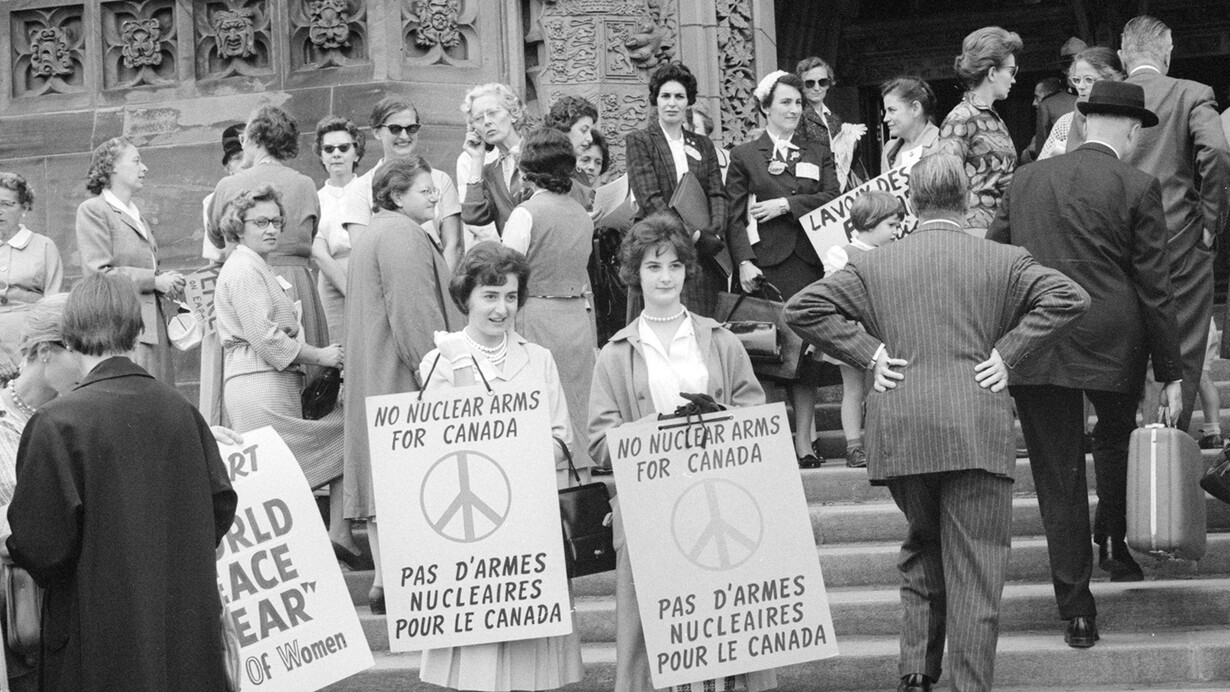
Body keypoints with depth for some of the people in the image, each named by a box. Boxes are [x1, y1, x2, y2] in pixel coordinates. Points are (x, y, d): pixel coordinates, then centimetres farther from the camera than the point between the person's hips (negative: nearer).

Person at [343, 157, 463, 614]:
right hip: (403, 375, -11)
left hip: (371, 380, 11)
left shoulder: (371, 234, 21)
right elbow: (414, 313, -19)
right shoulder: (404, 236, -13)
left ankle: (384, 578, 9)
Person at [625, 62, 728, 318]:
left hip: (705, 256, 4)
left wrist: (715, 232, -11)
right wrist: (690, 234, -15)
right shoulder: (639, 141, 4)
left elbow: (717, 194, 9)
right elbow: (650, 198, -7)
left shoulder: (703, 145, 18)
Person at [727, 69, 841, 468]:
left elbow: (832, 199, 4)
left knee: (808, 349, -1)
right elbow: (735, 216, 3)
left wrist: (787, 204, -6)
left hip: (809, 261, 3)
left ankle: (804, 441, 3)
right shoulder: (744, 157, 10)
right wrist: (744, 261, -9)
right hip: (766, 266, -3)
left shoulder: (818, 154, 18)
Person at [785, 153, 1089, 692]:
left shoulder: (873, 266, 7)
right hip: (977, 433, -2)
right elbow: (1069, 298, -7)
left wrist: (868, 354, 2)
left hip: (899, 435, 2)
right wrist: (1007, 353, -3)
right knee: (975, 567, 2)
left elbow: (803, 309, 0)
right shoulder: (1004, 262, 3)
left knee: (921, 550, 20)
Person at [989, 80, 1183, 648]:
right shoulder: (1136, 188, -3)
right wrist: (1170, 373, 1)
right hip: (1112, 344, -2)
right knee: (1117, 434, 28)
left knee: (1058, 477, 5)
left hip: (1031, 348, 2)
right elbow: (1154, 288, -4)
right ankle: (1113, 541, 25)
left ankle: (1075, 608, 4)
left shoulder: (1027, 180, 9)